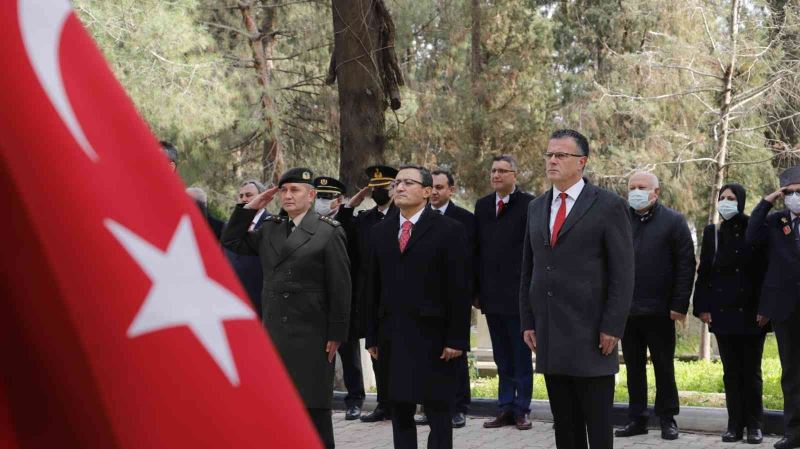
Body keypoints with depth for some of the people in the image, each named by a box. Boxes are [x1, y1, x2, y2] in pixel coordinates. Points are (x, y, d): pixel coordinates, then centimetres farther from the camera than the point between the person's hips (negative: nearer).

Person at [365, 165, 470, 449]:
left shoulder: (449, 231, -2)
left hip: (432, 339, -4)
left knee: (438, 412, 1)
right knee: (400, 413, 9)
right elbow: (373, 288, 12)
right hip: (392, 338, 5)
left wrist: (457, 339, -11)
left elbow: (459, 289, -6)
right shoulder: (380, 232, 13)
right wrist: (372, 337, 9)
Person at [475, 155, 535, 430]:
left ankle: (522, 410, 11)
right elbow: (477, 249, 11)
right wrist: (476, 290, 8)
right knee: (502, 358, 12)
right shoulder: (482, 206, 10)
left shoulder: (529, 204, -7)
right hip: (491, 294, 5)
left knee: (521, 356, 4)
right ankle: (506, 409, 18)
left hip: (519, 292, -5)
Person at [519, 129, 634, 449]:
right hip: (550, 336, 6)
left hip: (591, 335, -5)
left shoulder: (609, 206, -4)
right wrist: (528, 321, 10)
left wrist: (612, 327, -13)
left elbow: (623, 273, -7)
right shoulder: (537, 207, 14)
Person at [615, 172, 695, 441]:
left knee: (664, 367, 6)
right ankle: (637, 418, 17)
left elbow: (686, 265, -4)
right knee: (634, 367, 9)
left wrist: (680, 305, -10)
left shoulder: (673, 221, -1)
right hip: (626, 309, 3)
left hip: (659, 310, -3)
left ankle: (667, 419, 16)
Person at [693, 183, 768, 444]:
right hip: (723, 313, 2)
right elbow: (703, 273, 8)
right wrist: (702, 307, 0)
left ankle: (754, 425, 9)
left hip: (751, 314, -2)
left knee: (751, 371, 2)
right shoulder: (712, 233, 9)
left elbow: (765, 270, -1)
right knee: (730, 372, 5)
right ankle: (735, 425, 9)